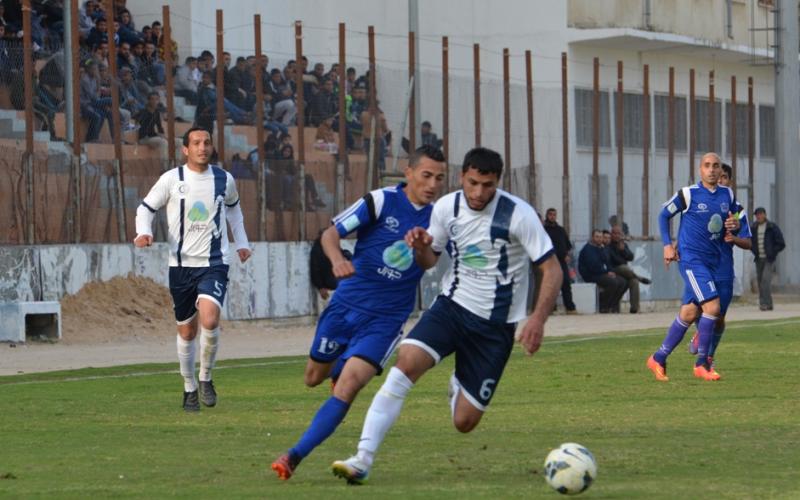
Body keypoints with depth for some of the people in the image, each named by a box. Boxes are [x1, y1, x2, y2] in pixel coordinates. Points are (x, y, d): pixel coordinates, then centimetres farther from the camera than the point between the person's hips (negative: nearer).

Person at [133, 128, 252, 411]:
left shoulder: (224, 180, 3)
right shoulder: (171, 180, -3)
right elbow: (146, 208, 5)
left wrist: (241, 242, 20)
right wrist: (143, 232, -15)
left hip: (214, 264, -1)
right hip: (181, 265, 1)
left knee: (209, 320, -23)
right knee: (186, 331, 9)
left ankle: (205, 378, 1)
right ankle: (189, 388, 28)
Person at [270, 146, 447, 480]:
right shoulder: (382, 201, -9)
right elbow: (331, 233, -11)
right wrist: (337, 258, -32)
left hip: (386, 318, 0)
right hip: (347, 304, 0)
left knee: (349, 383, -20)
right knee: (314, 378, 15)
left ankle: (295, 456, -17)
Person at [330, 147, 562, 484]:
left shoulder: (518, 214, -15)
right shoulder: (446, 207, -3)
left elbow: (552, 269, -13)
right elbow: (429, 261, 12)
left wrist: (538, 320, -27)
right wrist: (420, 247, -13)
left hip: (496, 324, -2)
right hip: (452, 305, 3)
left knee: (464, 422, -2)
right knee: (407, 361, -27)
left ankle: (459, 387, 38)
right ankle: (363, 459, -26)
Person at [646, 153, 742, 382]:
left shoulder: (728, 195, 7)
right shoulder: (688, 194, -7)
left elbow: (736, 216, 22)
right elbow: (664, 214, 5)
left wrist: (736, 225, -3)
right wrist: (667, 245, -2)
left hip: (713, 262, 6)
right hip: (691, 260, -6)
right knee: (712, 307, -18)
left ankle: (659, 359, 20)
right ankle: (701, 364, -7)